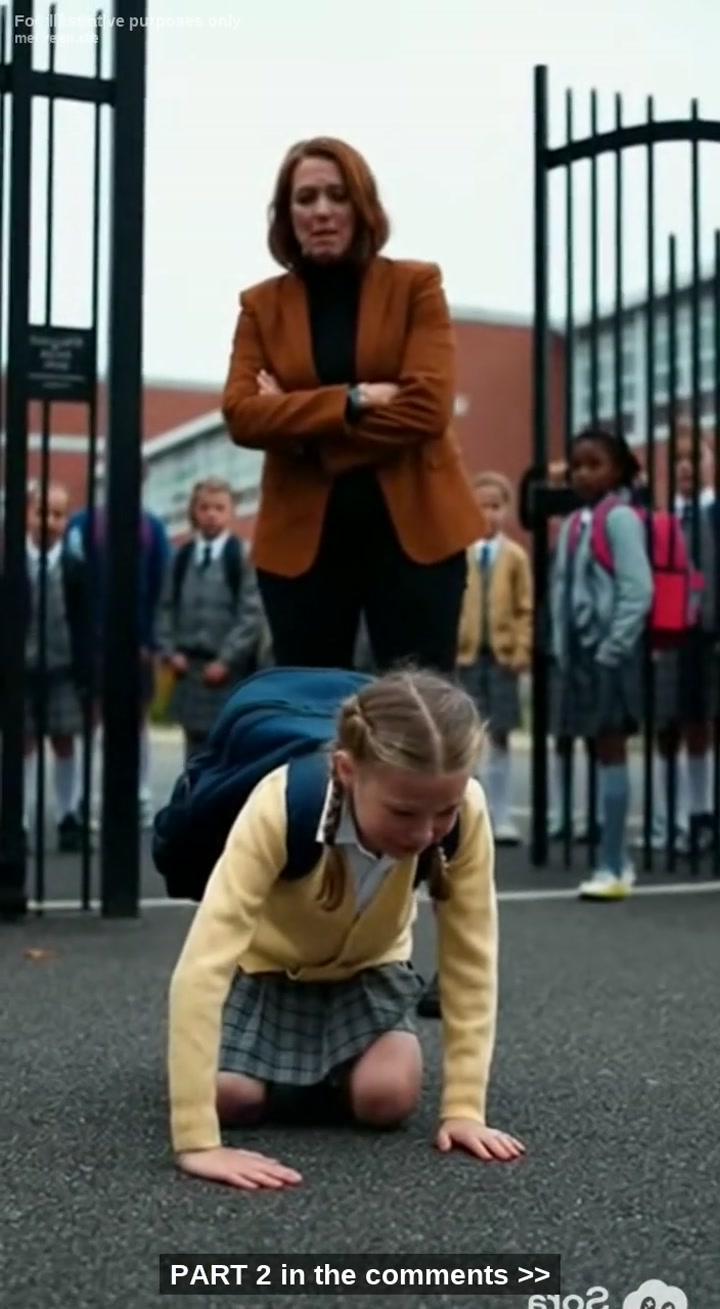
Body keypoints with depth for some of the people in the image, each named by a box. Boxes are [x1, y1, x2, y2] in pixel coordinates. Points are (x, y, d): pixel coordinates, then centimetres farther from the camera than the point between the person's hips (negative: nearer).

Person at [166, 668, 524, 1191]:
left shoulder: (463, 812, -32)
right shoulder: (281, 807, -41)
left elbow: (471, 959, -21)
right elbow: (201, 966, -45)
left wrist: (465, 1107, -25)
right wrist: (197, 1143, -49)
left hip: (365, 966, 2)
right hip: (266, 964, -2)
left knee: (387, 1096, -21)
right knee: (233, 1097, -22)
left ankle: (329, 1064, 15)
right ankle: (273, 1061, 14)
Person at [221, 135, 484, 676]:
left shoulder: (415, 285, 3)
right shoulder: (261, 304, 9)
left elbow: (426, 407, -10)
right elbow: (241, 414, -6)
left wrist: (301, 421, -9)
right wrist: (353, 401, -15)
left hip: (412, 528, -2)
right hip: (302, 536, 2)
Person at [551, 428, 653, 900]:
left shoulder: (621, 518, -10)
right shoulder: (573, 523, 13)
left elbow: (639, 589, -16)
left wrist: (612, 648, -17)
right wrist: (563, 647, 7)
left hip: (610, 652, -7)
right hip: (580, 651, 7)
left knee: (612, 751, -4)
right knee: (603, 753, 10)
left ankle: (611, 867, -1)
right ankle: (619, 862, 17)